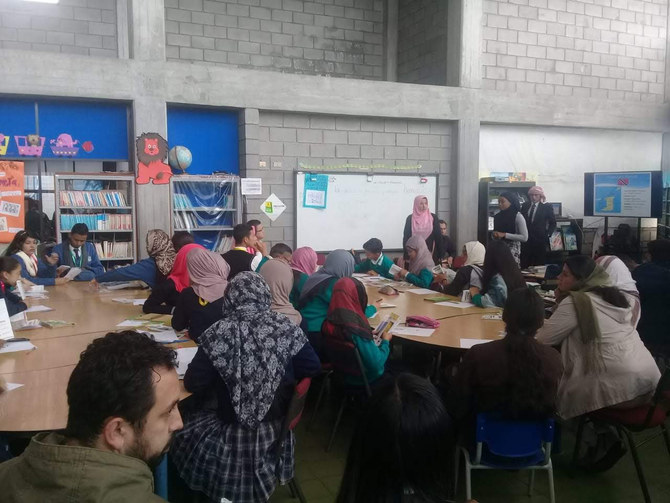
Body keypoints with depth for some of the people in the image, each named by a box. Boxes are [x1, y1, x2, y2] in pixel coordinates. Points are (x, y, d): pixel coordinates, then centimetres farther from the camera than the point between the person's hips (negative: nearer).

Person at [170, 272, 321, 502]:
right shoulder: (287, 328, -9)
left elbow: (193, 384, -12)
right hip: (277, 429, 4)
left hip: (234, 432, -3)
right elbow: (313, 369, -1)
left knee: (183, 425, 23)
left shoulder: (218, 333, -16)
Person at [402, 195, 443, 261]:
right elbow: (406, 237, 3)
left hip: (430, 253, 0)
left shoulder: (433, 218, 2)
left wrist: (440, 255, -2)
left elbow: (438, 236, 2)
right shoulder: (410, 219, 3)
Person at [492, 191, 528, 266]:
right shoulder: (497, 216, 9)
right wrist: (495, 235, 0)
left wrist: (504, 235, -13)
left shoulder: (518, 216, -5)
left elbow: (524, 237, -10)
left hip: (513, 249, -4)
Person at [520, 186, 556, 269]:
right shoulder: (525, 205, 9)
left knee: (539, 264, -1)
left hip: (540, 240, -3)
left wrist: (547, 234, -3)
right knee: (524, 264, 0)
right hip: (526, 239, 3)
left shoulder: (547, 207, 0)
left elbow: (553, 223, 6)